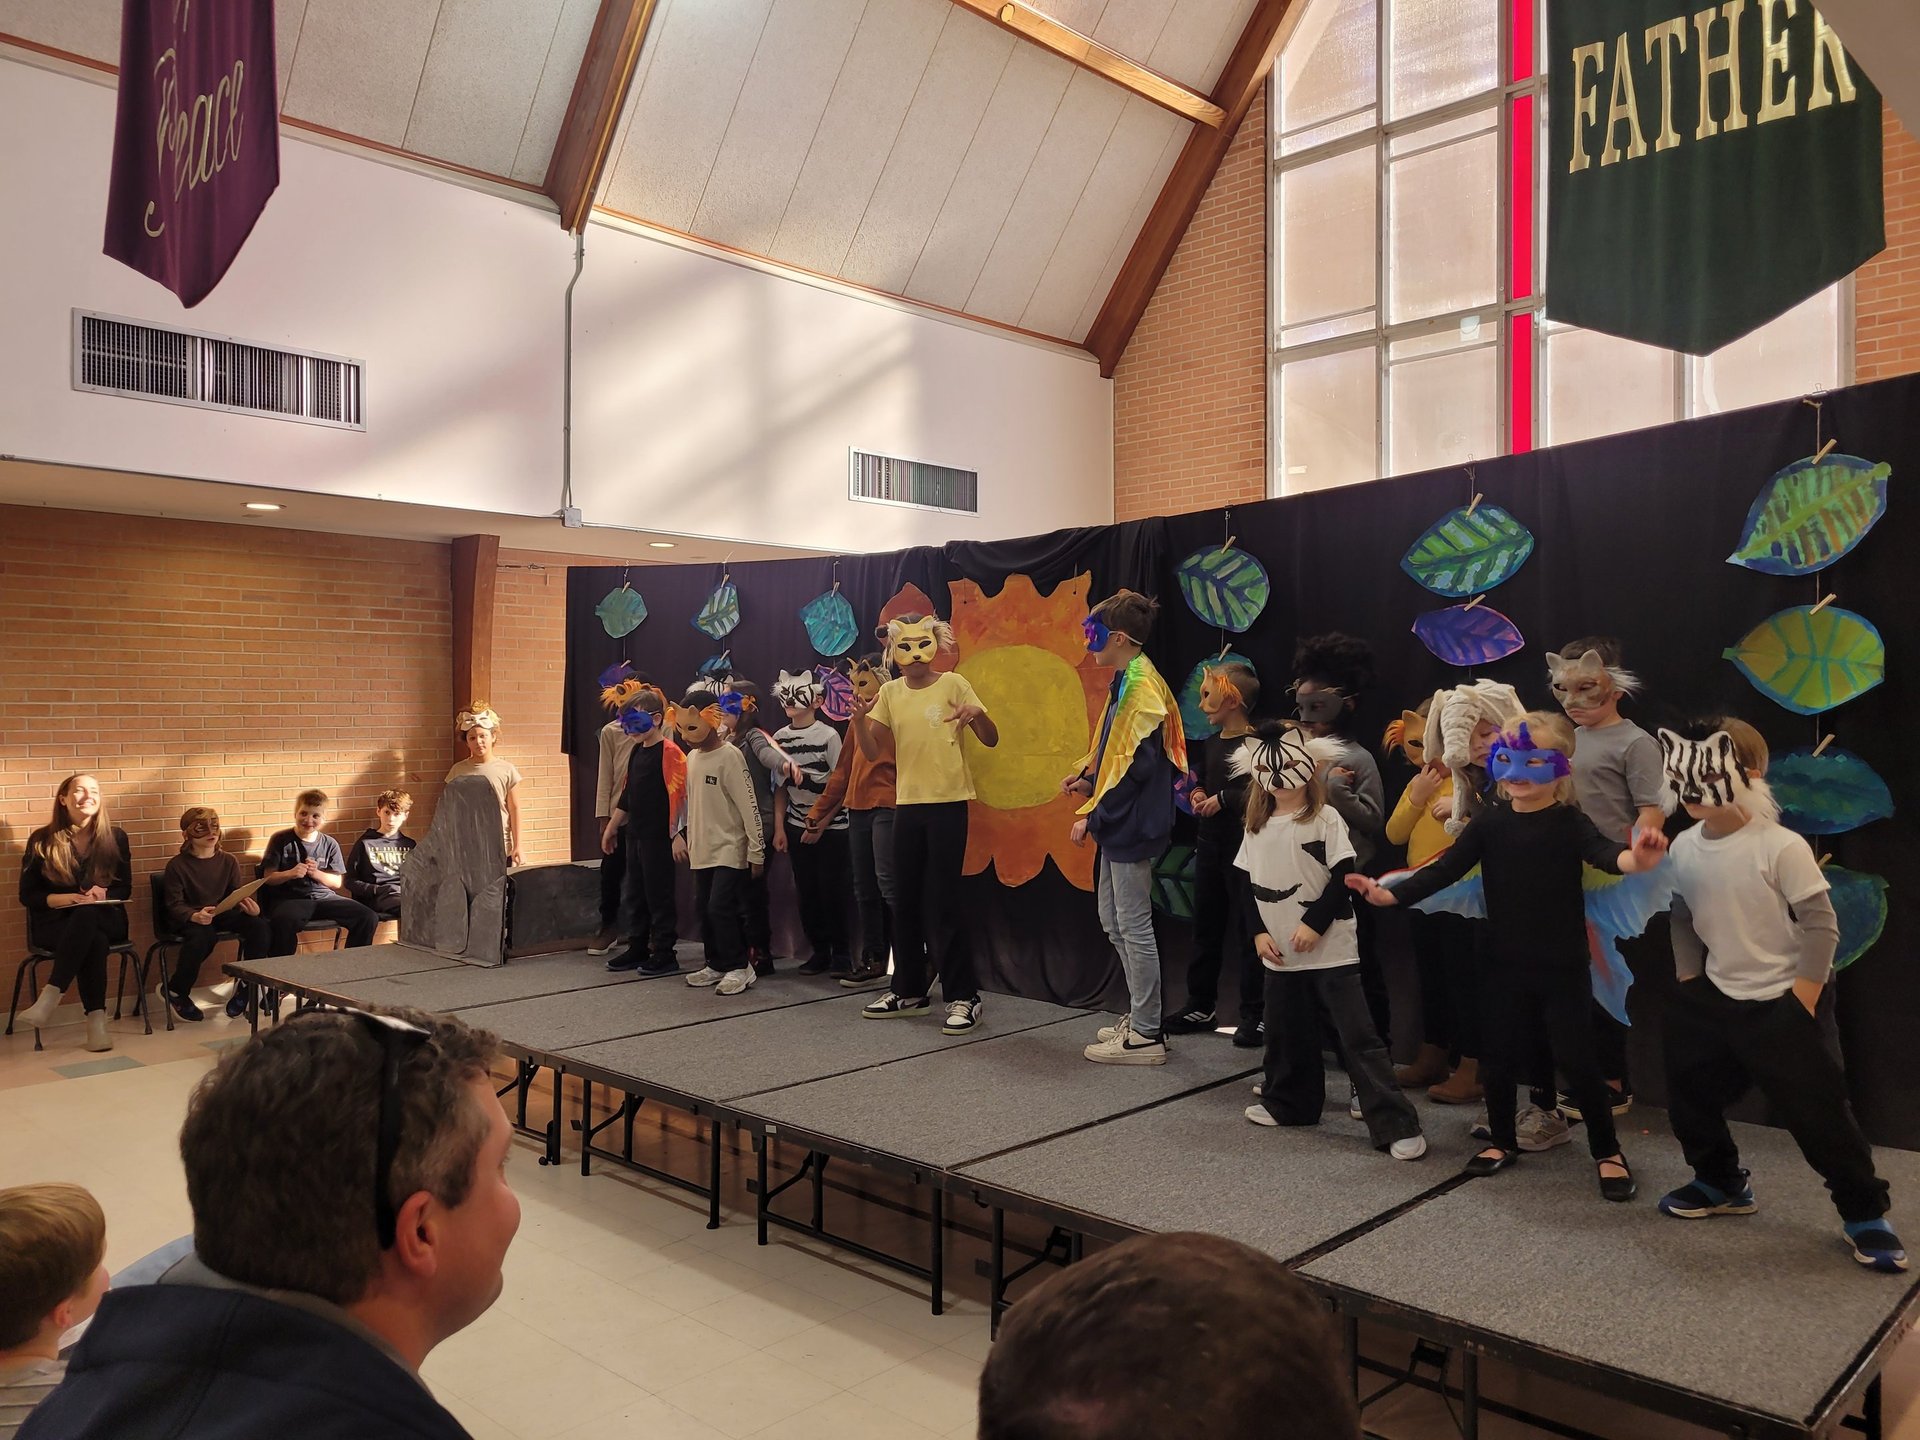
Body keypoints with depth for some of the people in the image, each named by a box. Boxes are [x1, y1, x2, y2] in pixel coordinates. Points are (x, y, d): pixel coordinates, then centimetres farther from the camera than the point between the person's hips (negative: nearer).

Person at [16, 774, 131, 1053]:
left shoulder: (115, 837, 8)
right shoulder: (42, 840, 4)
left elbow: (125, 889, 8)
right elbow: (27, 895, 3)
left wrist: (103, 894, -16)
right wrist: (59, 898, -18)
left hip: (105, 918, 1)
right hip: (55, 921, -1)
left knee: (85, 915, -40)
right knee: (94, 941, -39)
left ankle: (50, 997, -44)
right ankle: (96, 1020, -43)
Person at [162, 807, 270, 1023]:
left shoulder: (229, 861, 7)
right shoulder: (177, 865, -5)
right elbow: (175, 905, -11)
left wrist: (251, 907, -19)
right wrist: (194, 916, -34)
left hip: (223, 914, 4)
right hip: (188, 919, -4)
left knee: (260, 926, -25)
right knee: (203, 936, -39)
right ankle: (176, 992, -12)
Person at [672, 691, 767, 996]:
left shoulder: (729, 756, -14)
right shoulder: (691, 757, 9)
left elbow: (748, 806, -15)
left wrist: (756, 850, -14)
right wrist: (687, 837, 15)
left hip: (730, 848, -8)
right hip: (702, 849, 8)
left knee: (720, 907, -12)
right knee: (704, 908, 10)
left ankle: (740, 967, 1)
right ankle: (716, 964, 23)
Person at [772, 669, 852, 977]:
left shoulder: (828, 735, -9)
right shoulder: (780, 738, 5)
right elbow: (781, 787, 9)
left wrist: (819, 824, -11)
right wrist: (779, 828, 4)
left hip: (830, 827, -4)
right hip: (797, 826, 4)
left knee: (832, 891, -3)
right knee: (807, 892, 6)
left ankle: (841, 953, 9)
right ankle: (819, 951, 17)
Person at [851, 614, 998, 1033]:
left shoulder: (953, 684, -5)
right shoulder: (890, 692, 6)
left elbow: (991, 740, -5)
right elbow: (872, 751, 4)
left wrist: (977, 715, -26)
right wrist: (859, 719, -14)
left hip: (949, 803, -5)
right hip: (908, 804, 5)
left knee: (942, 901, -6)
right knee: (905, 900, 11)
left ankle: (963, 996, 3)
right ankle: (909, 989, 25)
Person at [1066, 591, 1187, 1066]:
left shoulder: (1142, 688, -18)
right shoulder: (1125, 682, 13)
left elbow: (1133, 767, -22)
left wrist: (1092, 814, -17)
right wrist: (1087, 778, 5)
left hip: (1132, 826, -10)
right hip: (1118, 825, 10)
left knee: (1134, 927, -2)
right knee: (1114, 922, 17)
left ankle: (1146, 1035, 9)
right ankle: (1141, 1017, 29)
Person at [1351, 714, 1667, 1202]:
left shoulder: (1569, 823, -11)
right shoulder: (1490, 822, -2)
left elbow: (1602, 851, -31)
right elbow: (1445, 870, -4)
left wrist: (1634, 859, -55)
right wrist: (1389, 894, -16)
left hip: (1562, 966, -3)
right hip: (1508, 964, 4)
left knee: (1576, 1058, 3)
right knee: (1499, 1055, 12)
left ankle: (1607, 1152, 22)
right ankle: (1502, 1141, 33)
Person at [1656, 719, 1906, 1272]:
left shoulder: (1782, 847, -20)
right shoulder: (1683, 848, -2)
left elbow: (1821, 926, -15)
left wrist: (1800, 1003, -15)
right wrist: (1688, 986, 7)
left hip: (1781, 1003, -6)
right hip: (1715, 998, 7)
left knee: (1817, 1110, 0)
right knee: (1690, 1091, 16)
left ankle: (1865, 1214, 20)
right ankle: (1721, 1184, 38)